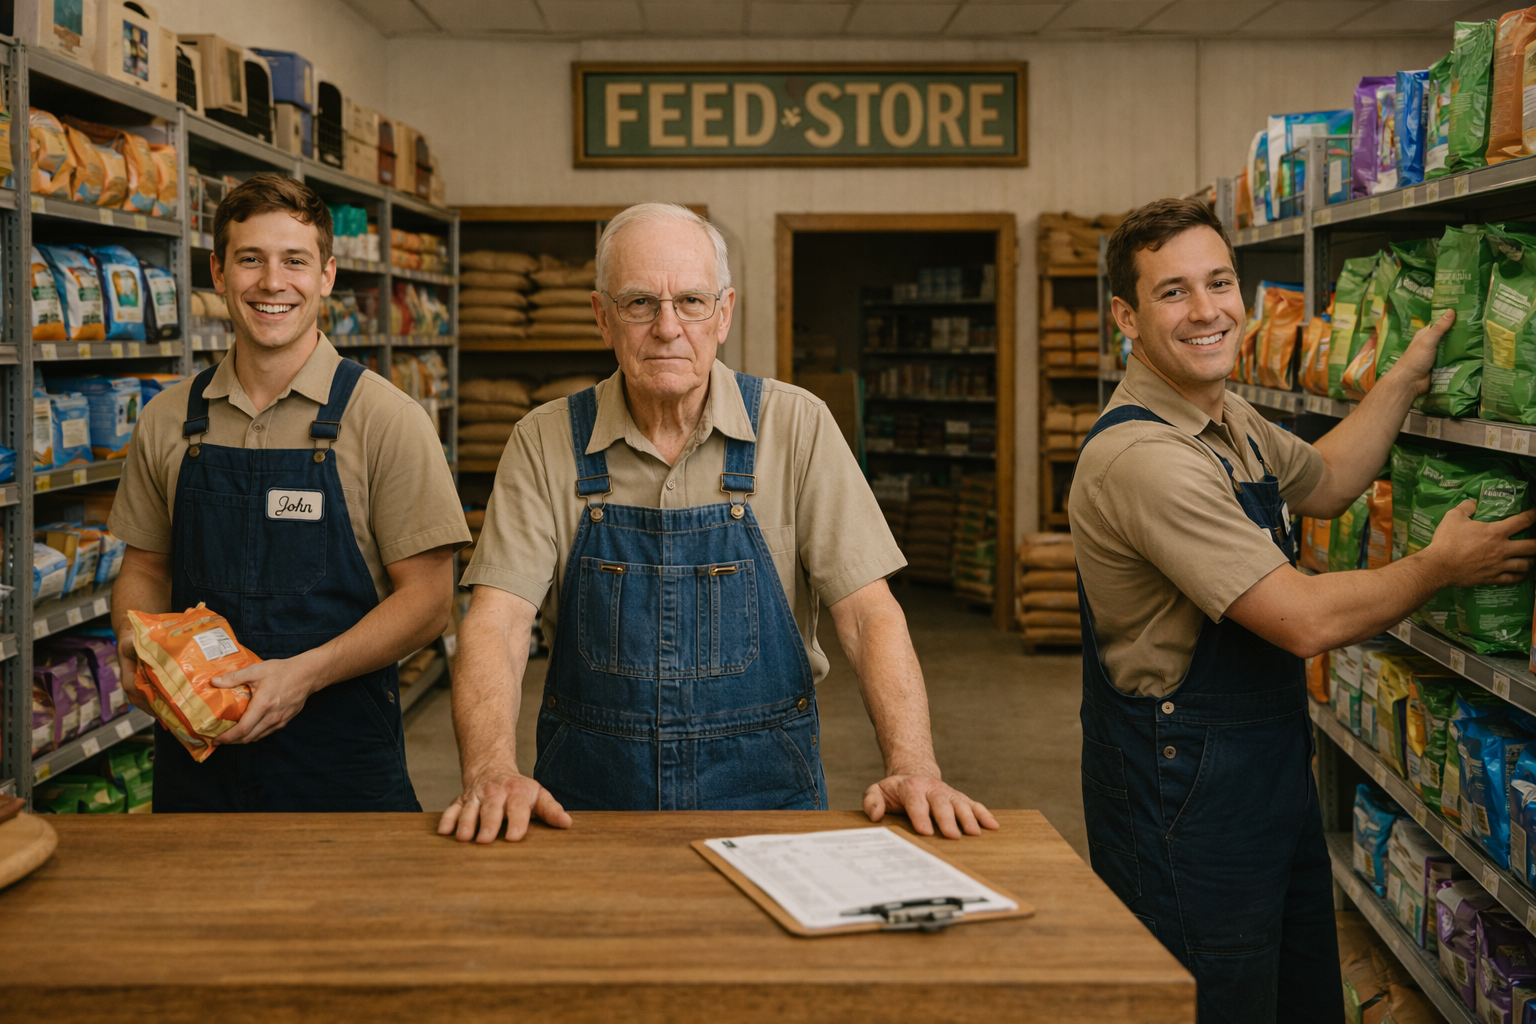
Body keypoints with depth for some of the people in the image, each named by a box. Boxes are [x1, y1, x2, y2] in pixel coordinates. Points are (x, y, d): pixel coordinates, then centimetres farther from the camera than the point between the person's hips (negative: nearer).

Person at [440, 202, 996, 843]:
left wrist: (913, 769, -21)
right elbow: (497, 621, -9)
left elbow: (867, 612, -6)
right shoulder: (546, 443, 0)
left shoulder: (796, 425, -2)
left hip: (764, 791, 0)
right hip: (590, 797, 1)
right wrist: (491, 774, -27)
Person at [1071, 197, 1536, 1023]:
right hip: (1184, 789, -10)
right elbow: (1307, 620, -26)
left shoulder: (1229, 417, 6)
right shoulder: (1143, 458, -26)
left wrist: (1410, 373, 19)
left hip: (1270, 766, 10)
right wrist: (1440, 567, -10)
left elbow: (1321, 483, 27)